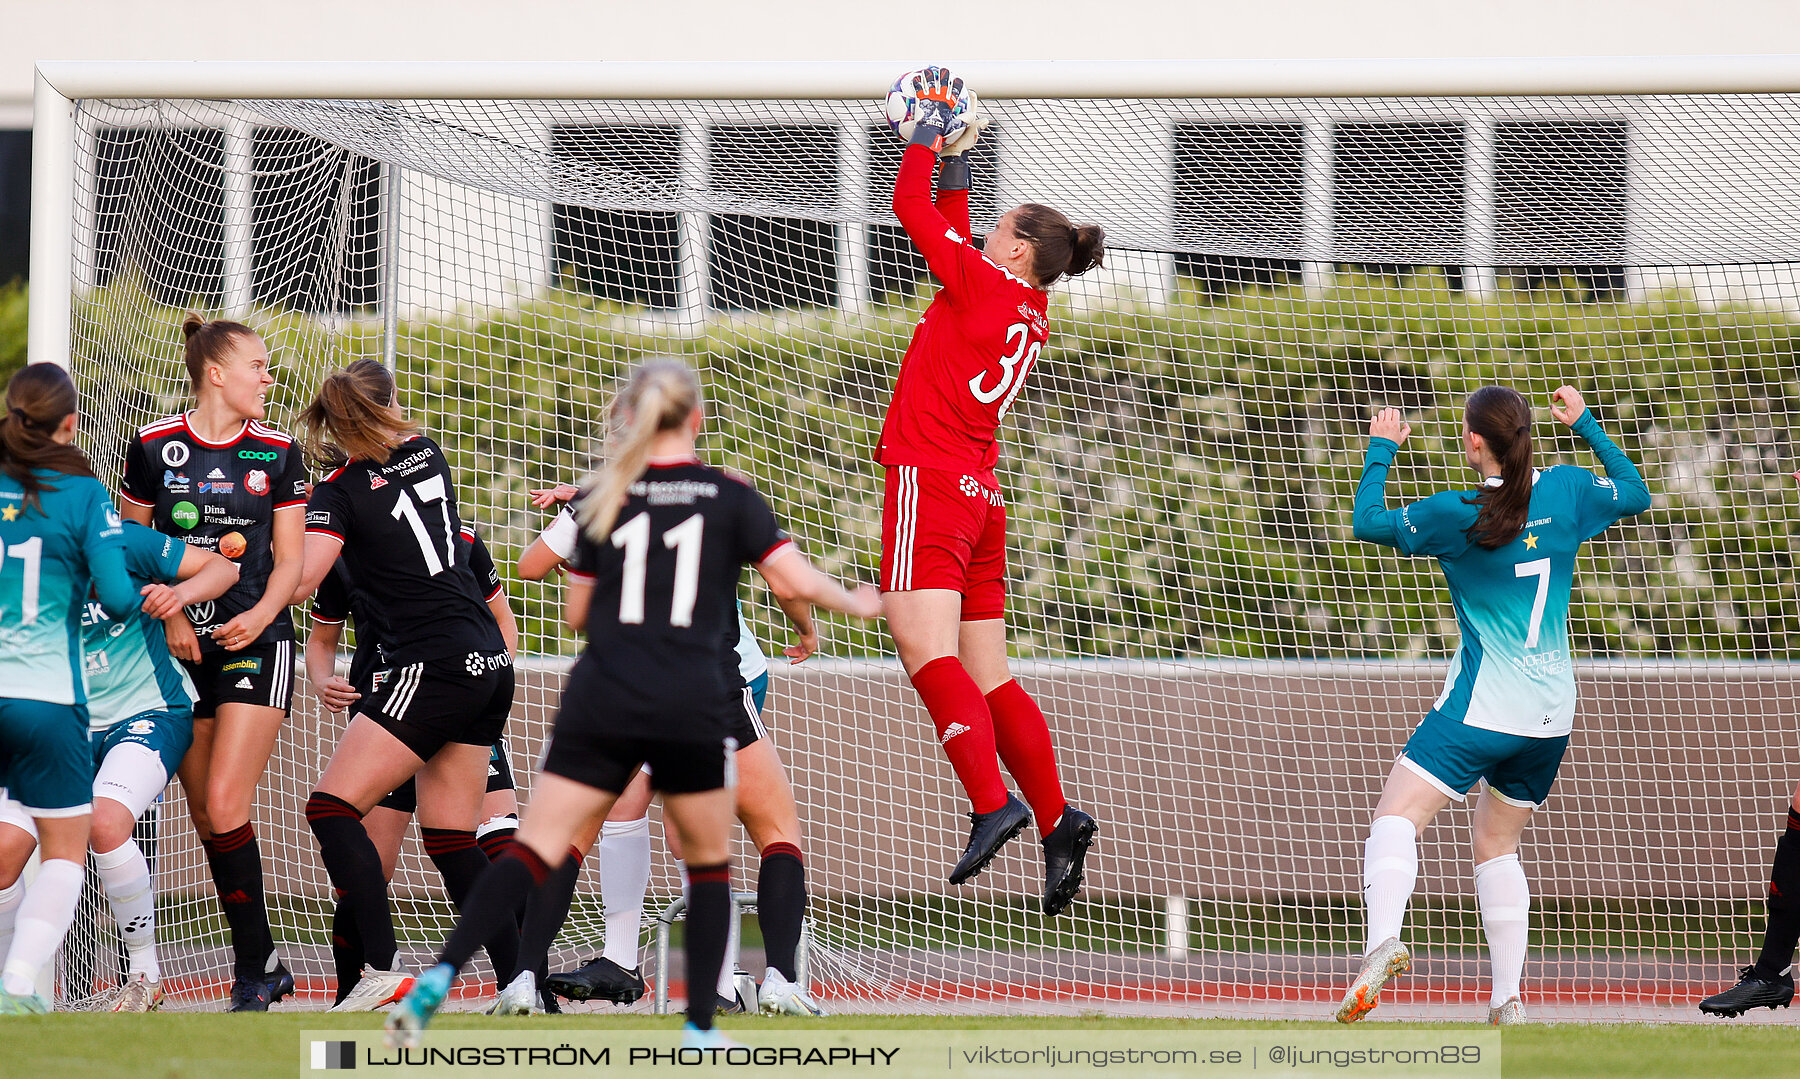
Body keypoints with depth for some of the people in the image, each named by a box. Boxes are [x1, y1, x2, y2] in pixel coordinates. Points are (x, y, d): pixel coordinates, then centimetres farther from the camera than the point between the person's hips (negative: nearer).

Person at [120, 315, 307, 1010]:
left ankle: (253, 970, -7)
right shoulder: (155, 448, 0)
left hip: (256, 642, -2)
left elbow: (289, 561, 6)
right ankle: (264, 965, 13)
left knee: (224, 804, -15)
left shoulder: (276, 452, 2)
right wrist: (167, 617, -7)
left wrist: (261, 614, -13)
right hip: (184, 646, 2)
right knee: (206, 819, 2)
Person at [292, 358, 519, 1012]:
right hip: (490, 664, 7)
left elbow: (301, 579, -20)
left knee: (332, 806, -7)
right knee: (452, 842, 11)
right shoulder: (427, 455, 12)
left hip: (431, 666, -7)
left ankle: (382, 969, -21)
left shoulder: (339, 495, -7)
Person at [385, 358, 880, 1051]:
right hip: (693, 709, -1)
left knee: (534, 850, -3)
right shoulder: (730, 497, 2)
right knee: (709, 863, 18)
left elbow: (577, 614, 15)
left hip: (602, 703, 1)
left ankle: (439, 976, -21)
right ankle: (700, 1029, 13)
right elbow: (796, 582, -2)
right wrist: (854, 603, 18)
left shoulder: (602, 500, 8)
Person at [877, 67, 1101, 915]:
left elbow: (911, 207, -2)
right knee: (987, 676, 12)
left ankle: (992, 804, -30)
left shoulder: (984, 286, -7)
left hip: (931, 483, -9)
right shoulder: (1030, 315, 15)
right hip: (981, 495, 9)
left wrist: (928, 140, 12)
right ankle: (1055, 819, 8)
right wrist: (954, 173, 34)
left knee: (926, 649, -18)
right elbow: (955, 253, 33)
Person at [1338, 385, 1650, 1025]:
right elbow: (1635, 493, 20)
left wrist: (1380, 452, 15)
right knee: (1497, 846, 19)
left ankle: (1383, 942, -39)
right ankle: (1508, 1001, 12)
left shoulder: (1459, 515, -13)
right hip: (1551, 716, 6)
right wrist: (1585, 424, 28)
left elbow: (1368, 522, 0)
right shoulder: (1567, 491, 0)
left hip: (1483, 704, -6)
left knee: (1396, 817, -12)